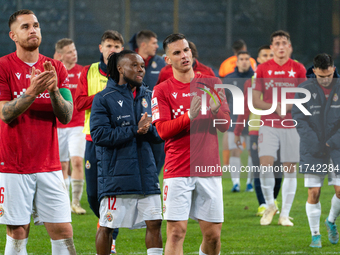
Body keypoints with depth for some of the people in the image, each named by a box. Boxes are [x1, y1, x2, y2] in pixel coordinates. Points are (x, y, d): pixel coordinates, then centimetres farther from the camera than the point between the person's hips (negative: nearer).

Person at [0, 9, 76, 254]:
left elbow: (66, 116, 3)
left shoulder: (56, 68, 8)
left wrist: (54, 89, -15)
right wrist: (32, 91, -24)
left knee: (64, 232, -2)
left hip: (49, 166, 3)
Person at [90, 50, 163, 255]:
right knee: (107, 227, 4)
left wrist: (148, 129, -13)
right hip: (115, 174, -4)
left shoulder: (148, 97, 11)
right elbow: (99, 134, -14)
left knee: (154, 223, 0)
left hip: (146, 174, 4)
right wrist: (134, 130, -17)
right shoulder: (104, 99, -3)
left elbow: (160, 134, 10)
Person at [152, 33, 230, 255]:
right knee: (176, 231, -10)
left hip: (209, 168, 2)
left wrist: (215, 110, -17)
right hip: (178, 170, -2)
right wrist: (189, 116, -23)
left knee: (213, 233, 3)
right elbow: (162, 130, -7)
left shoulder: (212, 84, 9)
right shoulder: (162, 91, 3)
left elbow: (225, 125, 5)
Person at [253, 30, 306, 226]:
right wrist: (274, 107, -13)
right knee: (265, 166, -13)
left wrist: (288, 106, -14)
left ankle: (285, 214, 8)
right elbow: (256, 101, 3)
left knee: (290, 169, 0)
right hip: (269, 125, 0)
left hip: (291, 126, 1)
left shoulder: (298, 69, 5)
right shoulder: (262, 69, 5)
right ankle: (270, 205, 10)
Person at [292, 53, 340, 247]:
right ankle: (315, 234, 8)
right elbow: (299, 118, -6)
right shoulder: (304, 90, 0)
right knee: (314, 193, -4)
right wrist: (315, 144, -16)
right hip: (312, 151, -1)